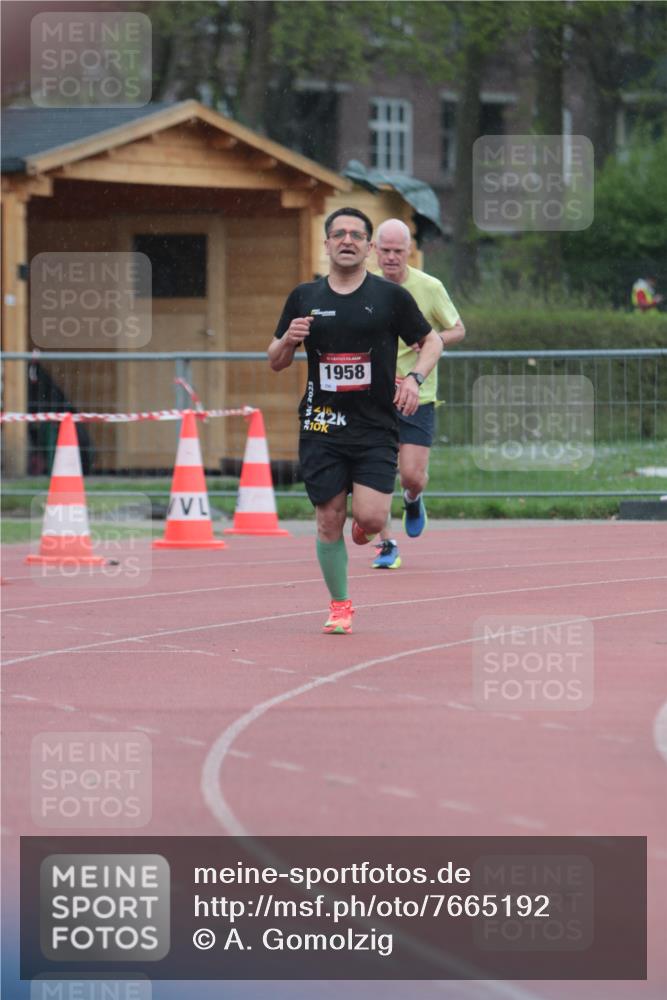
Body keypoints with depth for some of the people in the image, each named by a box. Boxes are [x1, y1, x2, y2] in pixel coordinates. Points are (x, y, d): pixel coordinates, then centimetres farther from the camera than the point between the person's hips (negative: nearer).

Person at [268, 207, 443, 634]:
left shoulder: (391, 296, 1)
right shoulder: (304, 298, 7)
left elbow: (432, 342, 11)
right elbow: (276, 362, 13)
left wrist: (415, 378, -8)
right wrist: (289, 340, -9)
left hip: (377, 426, -2)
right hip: (321, 424, 2)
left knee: (371, 518, -14)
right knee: (330, 520, 0)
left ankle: (364, 528, 24)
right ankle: (340, 605, 17)